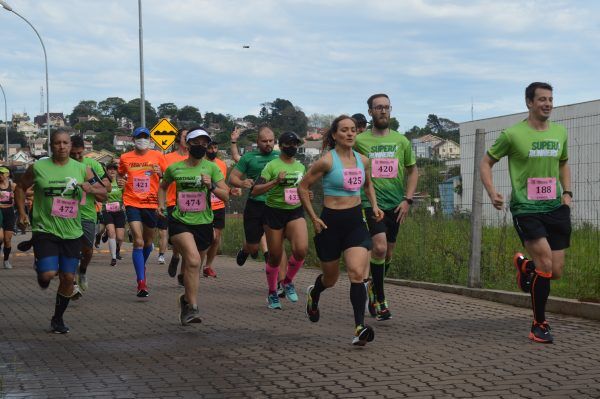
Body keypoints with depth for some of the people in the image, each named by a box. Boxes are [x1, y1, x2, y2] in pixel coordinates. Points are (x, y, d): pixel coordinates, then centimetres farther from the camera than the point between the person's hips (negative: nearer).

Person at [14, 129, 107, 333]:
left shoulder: (82, 169, 2)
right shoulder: (38, 168, -4)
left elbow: (103, 194, 7)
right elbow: (20, 188, 10)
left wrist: (91, 189, -15)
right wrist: (22, 213, -1)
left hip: (72, 232, 3)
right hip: (45, 230, -3)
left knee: (68, 277, 3)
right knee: (48, 274, -16)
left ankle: (58, 319, 23)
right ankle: (40, 271, 24)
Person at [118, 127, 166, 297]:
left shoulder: (157, 156, 3)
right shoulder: (125, 158, 5)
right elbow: (121, 175, 21)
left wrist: (160, 173, -14)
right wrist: (121, 181, -1)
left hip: (152, 203, 2)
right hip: (132, 203, -2)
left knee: (148, 241, 16)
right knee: (138, 241, -14)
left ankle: (141, 266, 46)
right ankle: (141, 282, -15)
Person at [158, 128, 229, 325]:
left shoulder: (211, 167, 0)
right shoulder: (175, 168, 1)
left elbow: (226, 196, -3)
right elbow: (163, 187, 22)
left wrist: (211, 186, -19)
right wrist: (162, 205, 7)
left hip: (203, 223, 2)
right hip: (180, 222, -2)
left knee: (192, 264, 14)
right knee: (193, 260, -24)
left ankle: (186, 298, 40)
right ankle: (192, 307, -21)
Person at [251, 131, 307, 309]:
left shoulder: (301, 167, 10)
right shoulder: (272, 166, -6)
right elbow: (255, 190, -13)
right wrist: (275, 181, -23)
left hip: (295, 212, 3)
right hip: (274, 212, -3)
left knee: (301, 249, -20)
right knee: (275, 256, 4)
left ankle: (288, 281, 6)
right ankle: (272, 293, 25)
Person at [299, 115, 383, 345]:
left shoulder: (362, 160, 6)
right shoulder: (327, 161, -10)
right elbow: (303, 187, -3)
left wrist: (374, 206, 10)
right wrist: (313, 218, -5)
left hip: (356, 222, 3)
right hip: (331, 222, -3)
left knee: (357, 274, -16)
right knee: (330, 278, 13)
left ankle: (360, 329, -19)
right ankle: (313, 294, 50)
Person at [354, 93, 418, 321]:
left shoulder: (401, 140, 8)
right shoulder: (360, 141, 1)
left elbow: (413, 170, 14)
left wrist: (407, 200, 4)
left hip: (395, 206, 4)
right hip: (370, 202, -4)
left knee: (388, 253, 10)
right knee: (379, 248, -20)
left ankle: (374, 288, 34)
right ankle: (379, 299, -9)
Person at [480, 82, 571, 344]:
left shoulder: (560, 132, 9)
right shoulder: (513, 134, -5)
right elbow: (486, 163, 4)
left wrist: (567, 192, 9)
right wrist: (492, 193, -11)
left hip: (556, 208, 5)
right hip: (526, 209, -5)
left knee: (556, 272, 1)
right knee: (545, 262, -19)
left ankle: (524, 265, 37)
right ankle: (539, 325, -3)